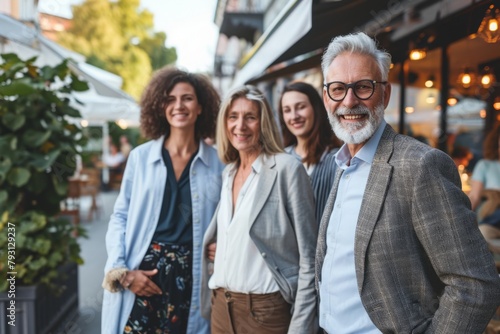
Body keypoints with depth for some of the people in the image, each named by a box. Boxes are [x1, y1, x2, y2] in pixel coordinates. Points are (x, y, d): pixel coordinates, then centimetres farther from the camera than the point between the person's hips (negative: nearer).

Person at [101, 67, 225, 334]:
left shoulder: (217, 162, 2)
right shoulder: (140, 156, 1)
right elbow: (120, 217, 4)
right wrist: (122, 270, -6)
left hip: (191, 277, 1)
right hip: (142, 272, 0)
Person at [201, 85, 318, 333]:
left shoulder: (287, 168, -11)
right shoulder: (228, 172, 8)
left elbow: (308, 255, -12)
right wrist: (212, 249, 2)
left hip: (267, 309, -6)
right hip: (222, 306, 6)